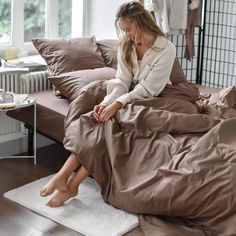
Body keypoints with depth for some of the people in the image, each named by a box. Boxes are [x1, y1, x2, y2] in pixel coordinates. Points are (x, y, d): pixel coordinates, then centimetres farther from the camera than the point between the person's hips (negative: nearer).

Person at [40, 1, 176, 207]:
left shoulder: (166, 49, -16)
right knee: (96, 123, -25)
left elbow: (147, 89, -21)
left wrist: (116, 105, -31)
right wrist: (106, 103, -23)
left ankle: (72, 184, -26)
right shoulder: (126, 46, 3)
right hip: (128, 98, 5)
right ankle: (63, 175, -33)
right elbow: (122, 82, -4)